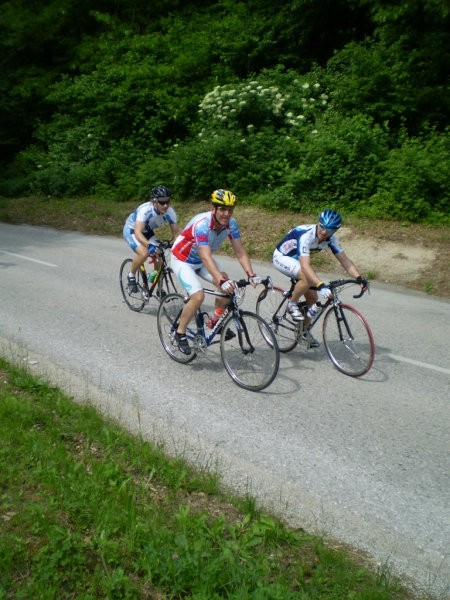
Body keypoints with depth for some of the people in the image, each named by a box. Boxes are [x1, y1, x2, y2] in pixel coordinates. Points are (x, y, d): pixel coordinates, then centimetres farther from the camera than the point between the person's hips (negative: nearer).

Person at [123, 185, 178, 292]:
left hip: (147, 231, 5)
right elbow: (137, 232, -47)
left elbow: (175, 233, -14)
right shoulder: (145, 210, -38)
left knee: (159, 259, -9)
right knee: (144, 253, -31)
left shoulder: (170, 212, -24)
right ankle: (131, 275, -2)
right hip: (131, 230, -5)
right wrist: (149, 245, -63)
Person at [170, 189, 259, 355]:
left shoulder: (231, 224, -16)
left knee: (228, 286, -13)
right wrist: (221, 281, -54)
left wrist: (251, 275, -31)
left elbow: (240, 252, -17)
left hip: (202, 260, 6)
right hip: (182, 260, -6)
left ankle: (215, 321, 10)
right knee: (198, 296, -25)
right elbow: (206, 258, -43)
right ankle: (180, 333, -3)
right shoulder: (202, 224, -35)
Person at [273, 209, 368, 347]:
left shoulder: (331, 239, -15)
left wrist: (359, 278, -31)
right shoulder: (306, 236, -37)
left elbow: (344, 260, -16)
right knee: (307, 278, -35)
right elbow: (305, 266, -47)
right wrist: (321, 286, -57)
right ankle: (292, 304, -10)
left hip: (296, 259, 7)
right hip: (281, 257, -7)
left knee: (312, 297, 2)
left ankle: (305, 330, 21)